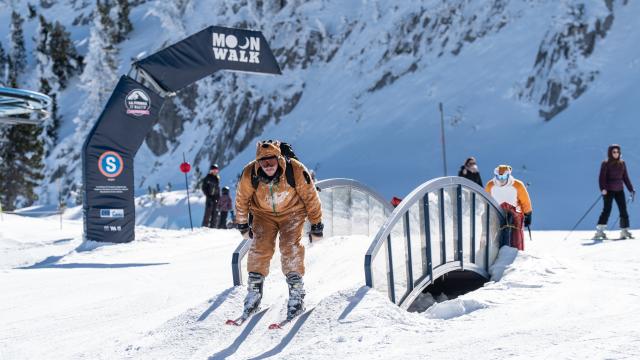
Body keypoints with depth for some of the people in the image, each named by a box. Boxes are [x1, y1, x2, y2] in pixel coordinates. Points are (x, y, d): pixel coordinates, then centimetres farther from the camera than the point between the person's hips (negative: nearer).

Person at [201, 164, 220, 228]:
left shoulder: (217, 178, 15)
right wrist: (208, 195, -14)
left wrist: (218, 196, 10)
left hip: (216, 198, 6)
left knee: (215, 213, 4)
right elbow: (204, 188, -5)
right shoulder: (207, 178, -3)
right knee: (208, 213, -10)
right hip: (210, 197, -6)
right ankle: (205, 227, -9)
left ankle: (213, 227, 8)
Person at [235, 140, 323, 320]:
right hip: (263, 214, 2)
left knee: (290, 246, -18)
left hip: (292, 212, -2)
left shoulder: (296, 171, -29)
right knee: (261, 246, -14)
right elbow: (242, 198, -3)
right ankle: (253, 294, -2)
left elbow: (310, 197, -14)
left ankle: (296, 295, -12)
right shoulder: (249, 174, -23)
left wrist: (316, 224, -6)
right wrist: (242, 224, 7)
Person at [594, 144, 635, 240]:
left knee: (623, 210, 0)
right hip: (608, 190, -5)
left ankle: (624, 231, 7)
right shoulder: (606, 164, -4)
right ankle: (599, 231, -10)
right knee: (607, 210, -11)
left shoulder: (622, 163, 10)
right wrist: (603, 188, -22)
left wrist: (631, 189, 12)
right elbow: (602, 177, -9)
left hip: (619, 190, 5)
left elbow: (625, 177, 15)